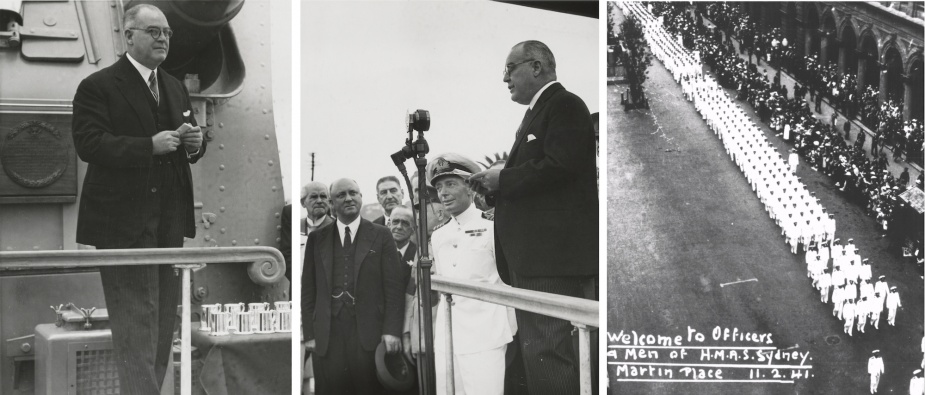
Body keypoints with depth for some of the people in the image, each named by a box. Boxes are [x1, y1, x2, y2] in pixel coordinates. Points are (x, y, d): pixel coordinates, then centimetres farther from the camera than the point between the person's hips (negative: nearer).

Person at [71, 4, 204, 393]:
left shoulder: (176, 88, 17)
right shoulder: (98, 86, -6)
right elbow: (89, 144, -17)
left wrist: (194, 144, -2)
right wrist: (150, 145, -25)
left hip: (168, 221, 7)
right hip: (123, 221, -7)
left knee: (163, 316, 13)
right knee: (136, 319, -7)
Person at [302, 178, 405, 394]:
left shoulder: (381, 235, 6)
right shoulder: (317, 238, 11)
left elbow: (393, 286, 2)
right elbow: (308, 290, 10)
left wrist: (391, 330, -7)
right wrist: (309, 334, 3)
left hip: (369, 333, -1)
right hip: (327, 336, 1)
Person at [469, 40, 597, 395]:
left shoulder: (564, 105, -7)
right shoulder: (538, 112, 23)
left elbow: (559, 166, -21)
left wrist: (502, 179, -12)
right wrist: (494, 186, 7)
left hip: (550, 252, -11)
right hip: (534, 253, 11)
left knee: (545, 351, -14)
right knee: (537, 349, 14)